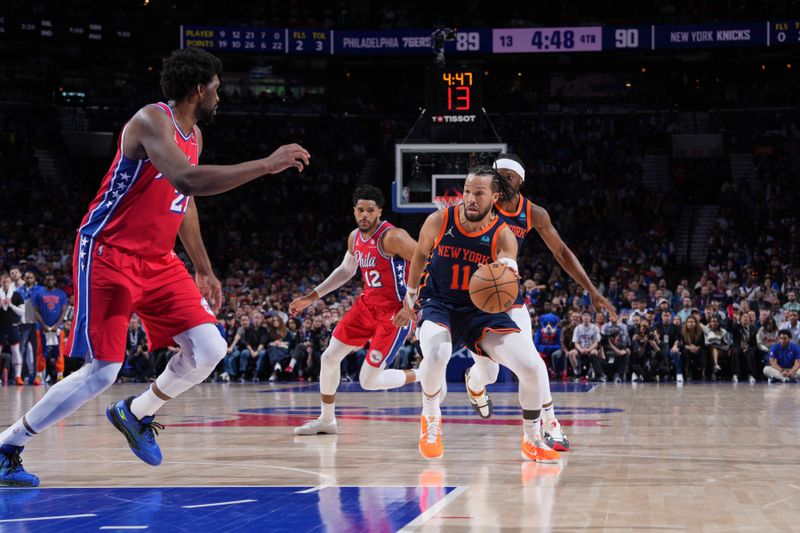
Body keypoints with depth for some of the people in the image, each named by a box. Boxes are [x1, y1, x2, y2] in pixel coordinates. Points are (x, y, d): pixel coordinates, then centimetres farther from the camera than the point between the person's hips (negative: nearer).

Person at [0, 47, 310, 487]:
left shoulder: (193, 134, 11)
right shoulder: (151, 121, -19)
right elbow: (187, 179, -36)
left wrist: (204, 270, 24)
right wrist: (266, 165, -33)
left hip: (157, 260, 8)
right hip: (108, 256, -8)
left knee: (209, 350, -4)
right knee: (102, 372, -13)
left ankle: (135, 415, 19)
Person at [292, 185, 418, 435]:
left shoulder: (392, 237, -21)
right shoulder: (355, 237, 4)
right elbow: (345, 270, 22)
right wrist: (311, 297, 21)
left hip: (395, 311, -8)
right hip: (368, 303, 8)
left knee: (369, 381, -10)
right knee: (329, 357, 6)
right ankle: (326, 419, 22)